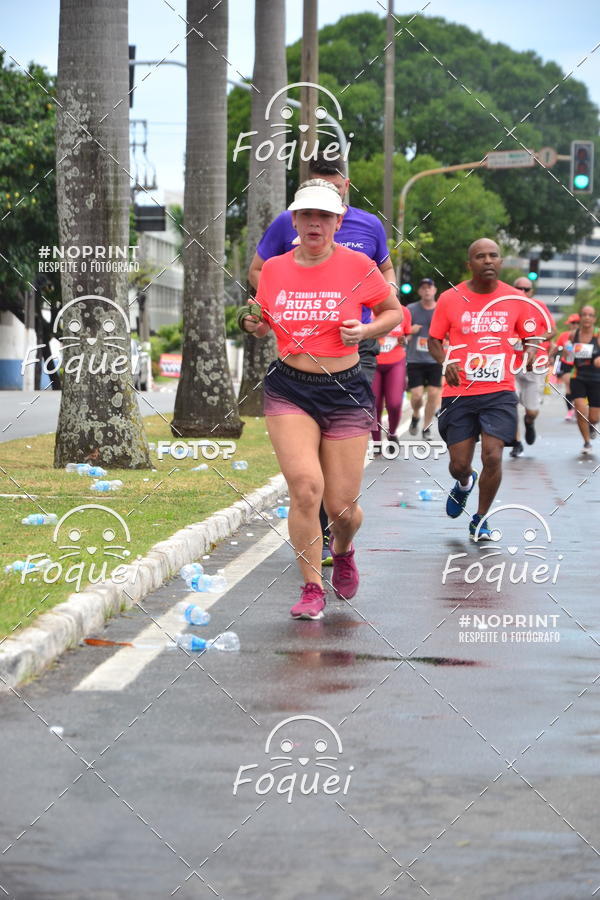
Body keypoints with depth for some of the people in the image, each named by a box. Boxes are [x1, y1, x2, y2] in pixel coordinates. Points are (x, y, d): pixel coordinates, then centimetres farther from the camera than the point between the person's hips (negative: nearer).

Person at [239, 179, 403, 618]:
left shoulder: (357, 266, -5)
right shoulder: (274, 269, 3)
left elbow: (395, 311, 9)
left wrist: (365, 331, -9)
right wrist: (252, 323, -3)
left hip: (346, 391, -1)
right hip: (289, 389, 1)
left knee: (342, 506, 1)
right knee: (305, 487, -19)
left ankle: (343, 551, 38)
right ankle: (313, 589, -4)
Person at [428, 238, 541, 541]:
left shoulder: (514, 300, 1)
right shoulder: (450, 299, -2)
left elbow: (529, 336, 14)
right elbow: (434, 340, 8)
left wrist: (530, 352, -9)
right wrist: (445, 362, -12)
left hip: (499, 392, 0)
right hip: (458, 393, 0)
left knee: (492, 457, -13)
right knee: (459, 464, 3)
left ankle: (480, 520, 10)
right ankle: (464, 483, 44)